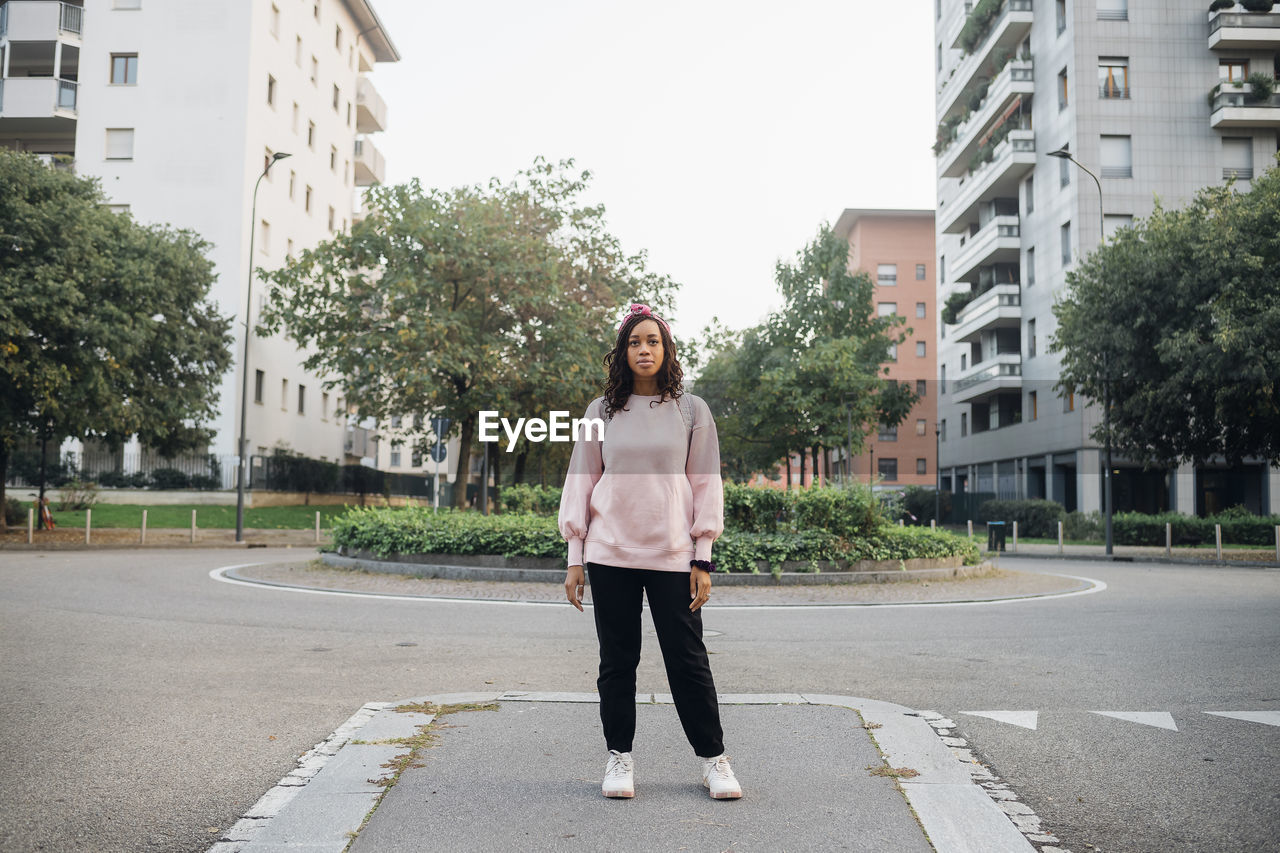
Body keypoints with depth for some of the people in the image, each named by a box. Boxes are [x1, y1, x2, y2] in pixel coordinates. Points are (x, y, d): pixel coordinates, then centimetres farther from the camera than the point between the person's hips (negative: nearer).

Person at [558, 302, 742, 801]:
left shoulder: (691, 411, 6)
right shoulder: (602, 411, 7)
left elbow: (706, 485, 5)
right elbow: (580, 482, 8)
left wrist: (703, 559, -1)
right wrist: (575, 558, 3)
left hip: (673, 556, -1)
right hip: (610, 555, 1)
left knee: (688, 659, 2)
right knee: (617, 660, 7)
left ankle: (713, 759, 17)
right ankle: (619, 757, 21)